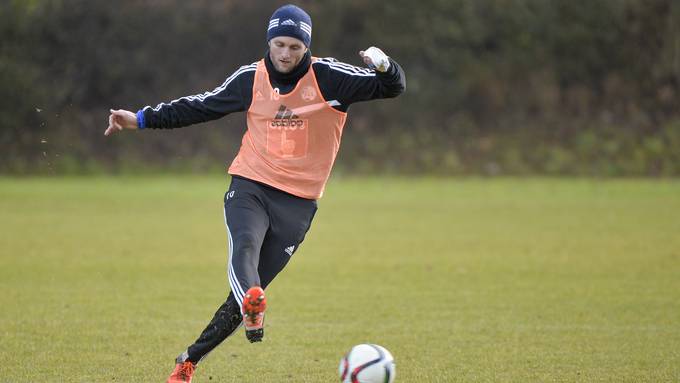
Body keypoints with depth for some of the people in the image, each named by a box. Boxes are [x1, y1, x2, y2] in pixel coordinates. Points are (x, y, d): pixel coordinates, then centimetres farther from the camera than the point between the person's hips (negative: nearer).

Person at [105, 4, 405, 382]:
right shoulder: (251, 78, 5)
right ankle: (254, 306, -60)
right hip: (249, 187, 1)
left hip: (298, 203, -1)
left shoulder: (328, 77, -3)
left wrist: (383, 65, -29)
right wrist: (143, 119, 17)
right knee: (245, 246, -32)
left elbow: (393, 87, -6)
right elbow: (200, 107, 18)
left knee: (247, 292, -3)